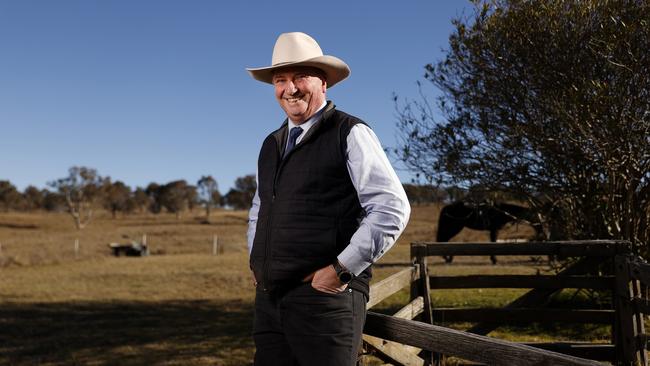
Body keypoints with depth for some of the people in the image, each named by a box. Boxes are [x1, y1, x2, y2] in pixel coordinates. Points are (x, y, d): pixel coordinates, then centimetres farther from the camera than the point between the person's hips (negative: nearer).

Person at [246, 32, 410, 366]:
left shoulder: (349, 134, -4)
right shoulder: (271, 145, 16)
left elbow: (392, 210, -12)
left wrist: (341, 270, -14)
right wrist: (257, 262, 14)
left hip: (325, 298, -6)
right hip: (268, 300, 6)